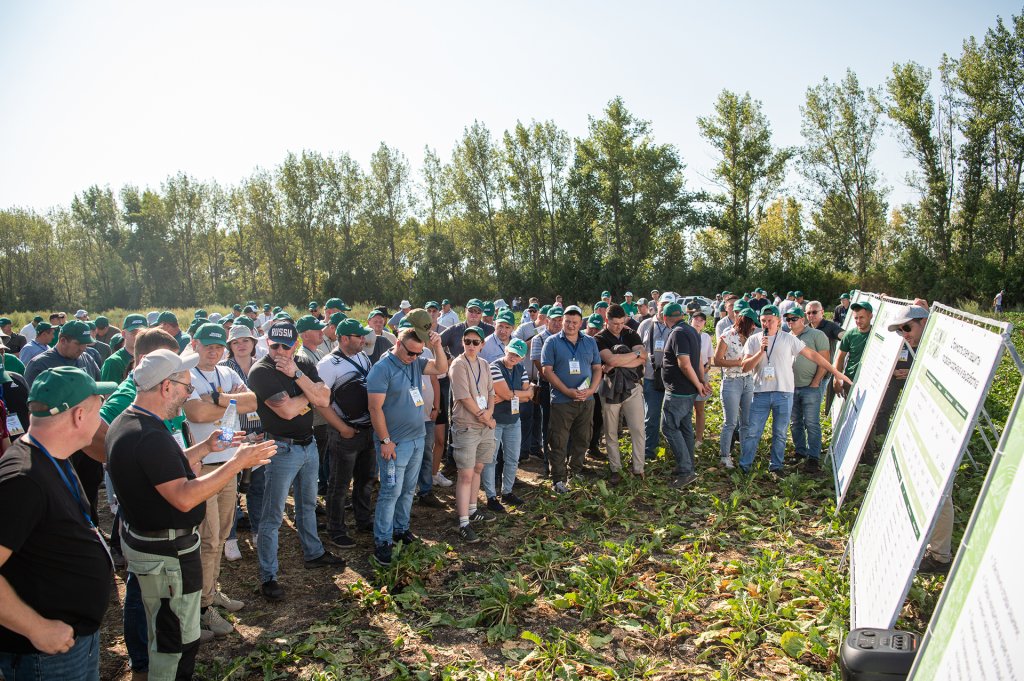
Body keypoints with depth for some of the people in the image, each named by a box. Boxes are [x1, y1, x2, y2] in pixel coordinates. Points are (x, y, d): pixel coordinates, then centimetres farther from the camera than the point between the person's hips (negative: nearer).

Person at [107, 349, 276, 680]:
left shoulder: (124, 424, 4)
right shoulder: (151, 436, -29)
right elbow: (184, 498, -32)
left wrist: (205, 448, 8)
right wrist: (238, 462, -29)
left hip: (140, 539, 11)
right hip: (167, 553, -11)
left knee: (162, 633, 27)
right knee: (179, 640, 6)